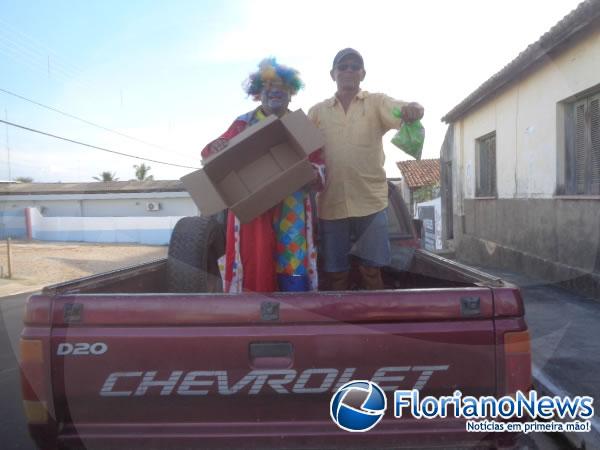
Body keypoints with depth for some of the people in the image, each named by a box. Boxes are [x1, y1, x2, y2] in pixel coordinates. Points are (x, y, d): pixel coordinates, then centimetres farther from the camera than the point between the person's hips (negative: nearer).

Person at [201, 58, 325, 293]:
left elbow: (318, 164, 5)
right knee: (254, 267, 1)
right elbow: (210, 151, 7)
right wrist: (219, 147, -17)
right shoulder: (244, 123, 9)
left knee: (293, 271, -3)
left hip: (290, 210, 0)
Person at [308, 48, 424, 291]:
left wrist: (414, 109, -34)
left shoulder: (377, 102, 6)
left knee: (370, 270, 5)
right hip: (332, 203, 2)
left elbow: (403, 111, -11)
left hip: (371, 201, -1)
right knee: (336, 273, 9)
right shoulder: (317, 111, 11)